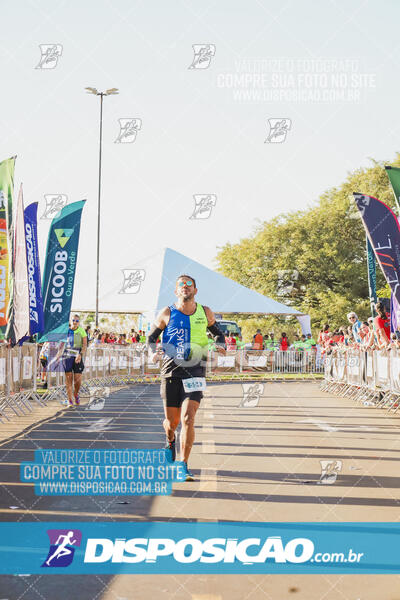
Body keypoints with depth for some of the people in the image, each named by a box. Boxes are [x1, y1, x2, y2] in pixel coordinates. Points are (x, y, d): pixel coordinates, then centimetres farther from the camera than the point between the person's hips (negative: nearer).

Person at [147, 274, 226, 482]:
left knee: (188, 419, -14)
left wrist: (221, 346, 2)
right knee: (172, 421, 8)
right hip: (170, 371, 0)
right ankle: (170, 441, 45)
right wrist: (153, 353, -7)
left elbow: (217, 333, 23)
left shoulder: (205, 313, 7)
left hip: (195, 373, 0)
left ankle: (184, 466, -6)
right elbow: (151, 337, 12)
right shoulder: (167, 313, 3)